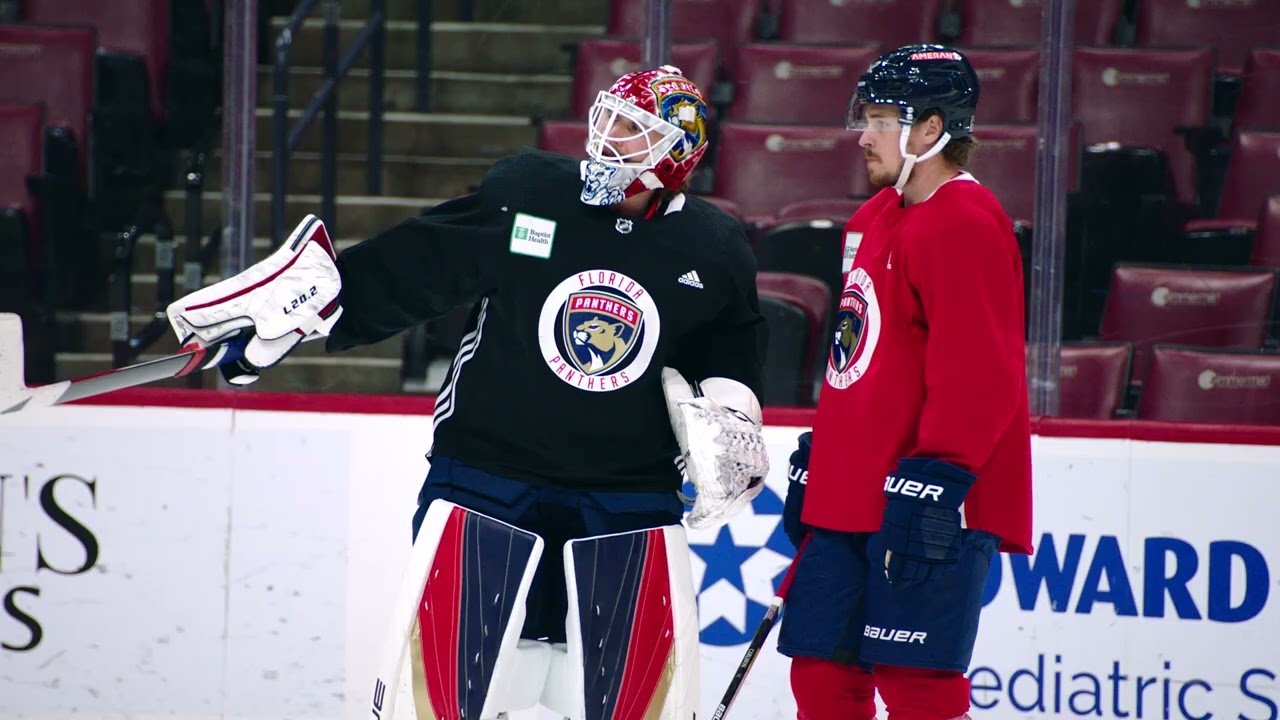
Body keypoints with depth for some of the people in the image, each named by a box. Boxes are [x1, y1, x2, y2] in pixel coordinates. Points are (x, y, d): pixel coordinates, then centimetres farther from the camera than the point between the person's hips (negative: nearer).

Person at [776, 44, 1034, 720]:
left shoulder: (966, 226, -14)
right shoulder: (876, 219, 18)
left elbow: (978, 373, -21)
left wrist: (934, 480, -24)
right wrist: (815, 457, 26)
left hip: (926, 510, -10)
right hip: (848, 501, 10)